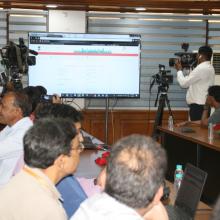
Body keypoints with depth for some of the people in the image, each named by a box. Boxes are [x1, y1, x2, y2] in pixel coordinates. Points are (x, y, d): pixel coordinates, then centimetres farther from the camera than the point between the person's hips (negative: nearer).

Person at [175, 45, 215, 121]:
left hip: (198, 105, -10)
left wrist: (179, 70, 1)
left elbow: (184, 83, -14)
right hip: (204, 104, 10)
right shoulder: (209, 67, 16)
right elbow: (190, 82, 19)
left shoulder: (201, 68, -16)